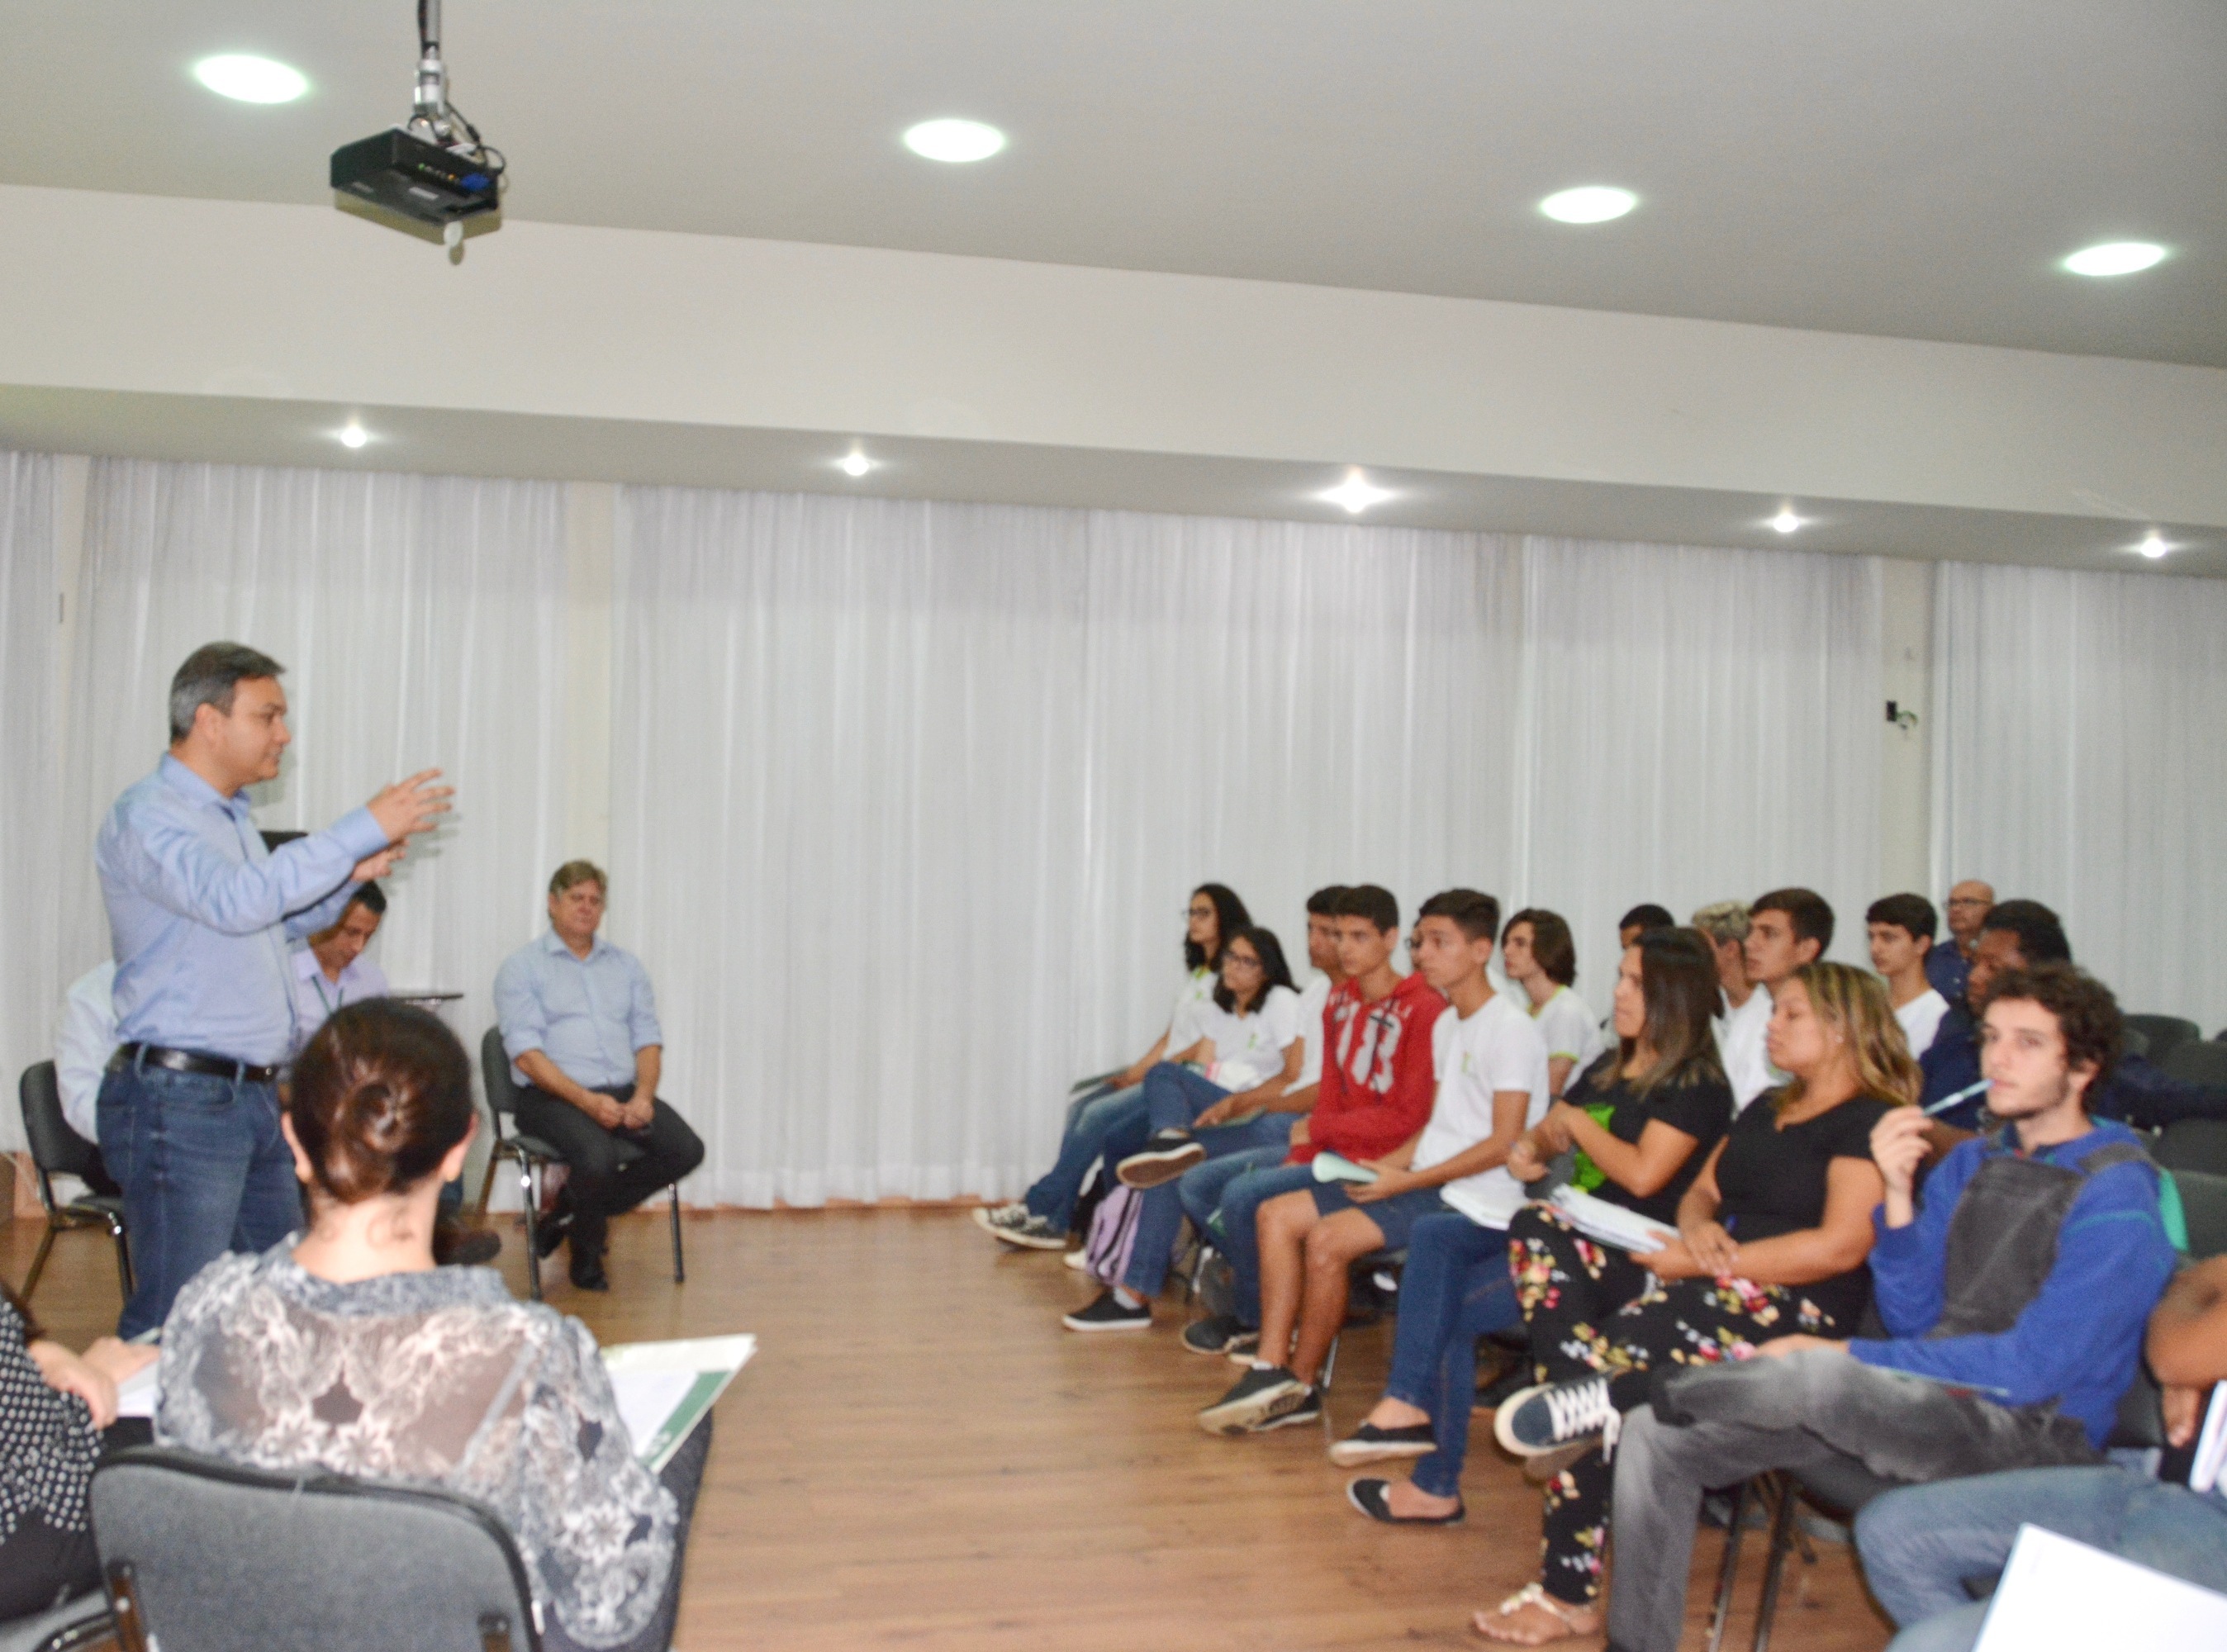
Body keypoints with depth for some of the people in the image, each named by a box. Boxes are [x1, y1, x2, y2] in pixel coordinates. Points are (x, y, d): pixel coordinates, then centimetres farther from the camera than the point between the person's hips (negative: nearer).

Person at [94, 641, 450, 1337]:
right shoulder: (145, 816, -11)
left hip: (255, 1095, 9)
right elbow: (235, 901, -29)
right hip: (179, 1097, -9)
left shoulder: (231, 814, 17)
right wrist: (364, 829, -27)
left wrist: (350, 876, 12)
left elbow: (281, 920, 30)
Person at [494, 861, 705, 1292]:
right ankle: (585, 1248, 1)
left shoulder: (626, 966, 18)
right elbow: (526, 1055, -8)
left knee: (686, 1150, -19)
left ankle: (574, 1211, 3)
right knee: (598, 1158, -34)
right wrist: (588, 1101, -20)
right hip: (551, 1097, -5)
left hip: (624, 1092, 5)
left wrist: (643, 1095, -10)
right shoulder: (520, 968, 3)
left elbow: (649, 1039, 12)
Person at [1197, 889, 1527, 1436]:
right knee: (1277, 1216, -2)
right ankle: (1269, 1371, -6)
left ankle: (1301, 1386, -7)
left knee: (1327, 1239, -26)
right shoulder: (1446, 1023, 18)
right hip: (1421, 1179, 10)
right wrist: (1386, 1167, 1)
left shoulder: (1510, 1028, -11)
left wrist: (1406, 1181, -18)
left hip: (1469, 1196, -10)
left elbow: (1502, 1145, -17)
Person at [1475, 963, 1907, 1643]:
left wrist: (1703, 1264, -14)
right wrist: (1698, 1228, -3)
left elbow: (1841, 1245, -14)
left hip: (1795, 1314, -7)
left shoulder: (1870, 1122, -3)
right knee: (1582, 1355, -17)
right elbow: (1701, 1191, 23)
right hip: (1710, 1300, 7)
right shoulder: (1766, 1111, 25)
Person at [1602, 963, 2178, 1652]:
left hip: (2033, 1432, -7)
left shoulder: (2116, 1198, -10)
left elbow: (2035, 1367, -17)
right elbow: (1913, 1320, 9)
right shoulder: (1970, 1163, 12)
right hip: (1933, 1396, 7)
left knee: (1818, 1376, -37)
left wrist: (1846, 1355, -15)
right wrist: (1898, 1195, -7)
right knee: (1657, 1437, -6)